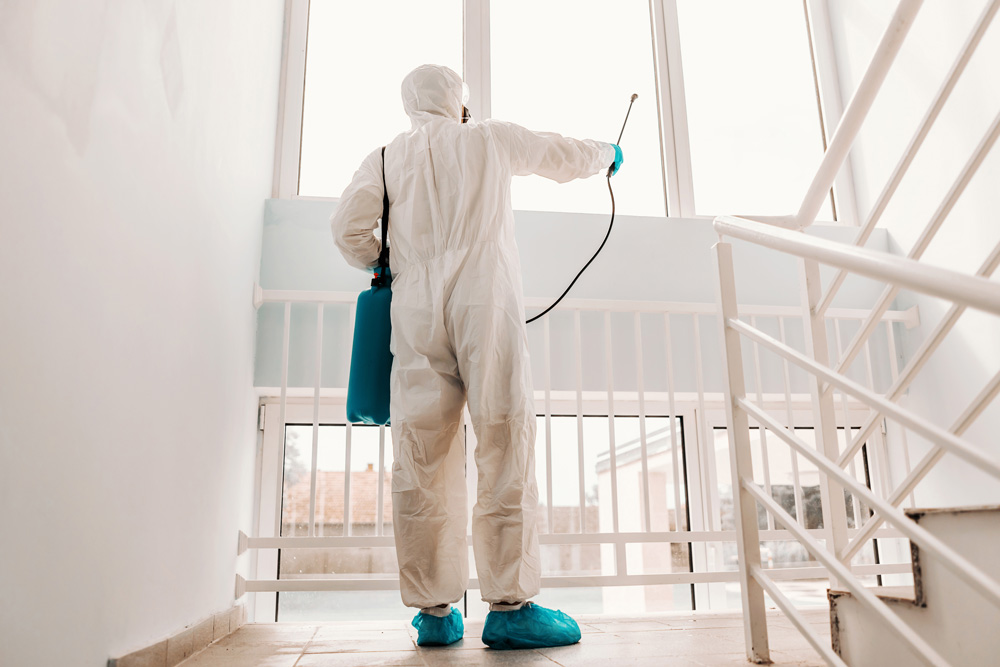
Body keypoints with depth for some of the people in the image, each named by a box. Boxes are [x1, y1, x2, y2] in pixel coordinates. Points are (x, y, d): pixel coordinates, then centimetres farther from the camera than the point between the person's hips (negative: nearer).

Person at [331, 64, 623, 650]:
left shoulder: (386, 157, 19)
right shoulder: (492, 139, 16)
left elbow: (349, 228, 5)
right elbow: (567, 157, 28)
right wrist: (607, 154, 49)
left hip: (416, 311, 3)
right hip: (486, 304, -2)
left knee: (423, 457, 1)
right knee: (505, 446, -4)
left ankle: (434, 612, 5)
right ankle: (511, 605, -5)